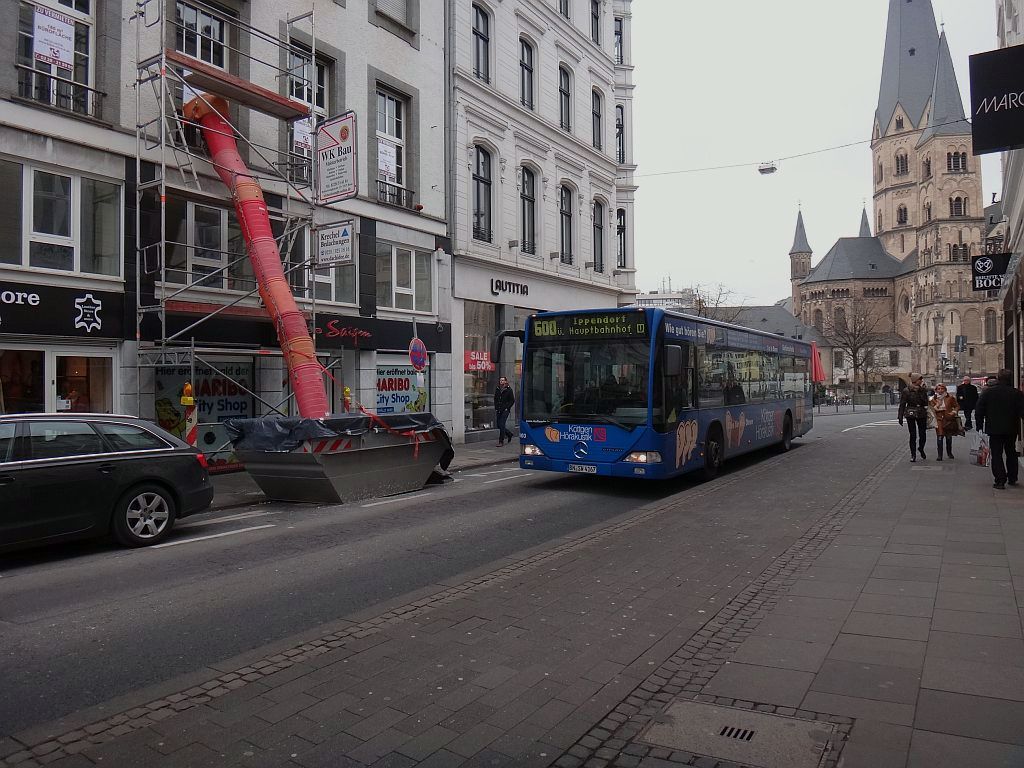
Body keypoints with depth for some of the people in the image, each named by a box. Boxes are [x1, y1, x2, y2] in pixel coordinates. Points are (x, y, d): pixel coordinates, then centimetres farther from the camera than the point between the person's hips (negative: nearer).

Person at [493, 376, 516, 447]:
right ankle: (509, 434, 34)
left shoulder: (509, 390, -4)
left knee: (502, 425, -12)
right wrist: (496, 408, 10)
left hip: (505, 410, -6)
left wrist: (507, 408, -9)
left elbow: (512, 400, -2)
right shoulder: (497, 389, 10)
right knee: (499, 425, 9)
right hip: (498, 410, 6)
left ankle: (501, 441, -7)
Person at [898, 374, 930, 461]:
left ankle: (921, 448, 33)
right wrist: (900, 417, -5)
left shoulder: (923, 390, 7)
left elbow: (926, 403, 6)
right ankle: (913, 454, 8)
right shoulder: (906, 391, -4)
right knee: (913, 435, -2)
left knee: (923, 434, 4)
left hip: (922, 414, 3)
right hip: (911, 414, -3)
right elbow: (902, 404, -3)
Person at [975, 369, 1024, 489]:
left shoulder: (988, 392, -7)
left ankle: (1000, 480, -4)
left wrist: (979, 425, 3)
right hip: (1011, 429, 2)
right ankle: (1012, 479, 25)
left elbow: (979, 410, -5)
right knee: (1011, 453, 18)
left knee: (996, 454, 2)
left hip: (994, 429, -2)